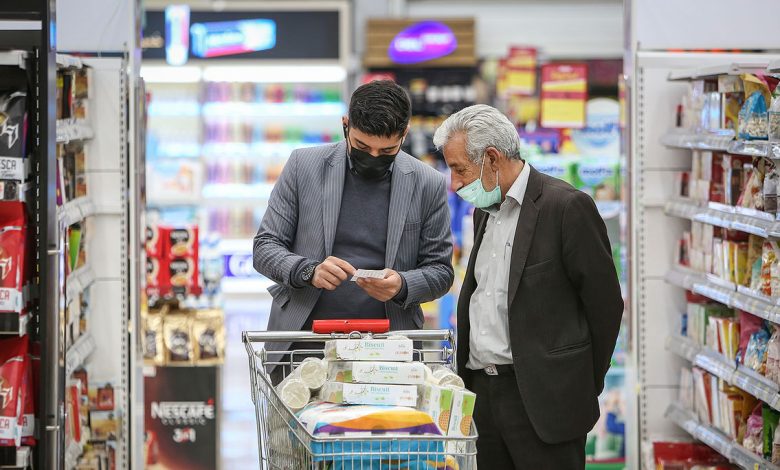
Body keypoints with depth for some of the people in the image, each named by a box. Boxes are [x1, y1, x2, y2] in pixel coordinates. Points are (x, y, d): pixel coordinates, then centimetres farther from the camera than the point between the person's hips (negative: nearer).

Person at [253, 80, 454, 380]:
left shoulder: (428, 184, 3)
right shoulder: (304, 165, 3)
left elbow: (440, 271, 9)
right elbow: (265, 247, 5)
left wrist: (402, 286, -13)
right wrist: (309, 271, -16)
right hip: (304, 341, 0)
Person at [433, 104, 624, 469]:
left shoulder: (567, 207, -11)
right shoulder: (485, 211, 15)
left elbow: (605, 304, -8)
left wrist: (583, 388, -1)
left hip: (542, 398, -8)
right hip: (486, 394, 8)